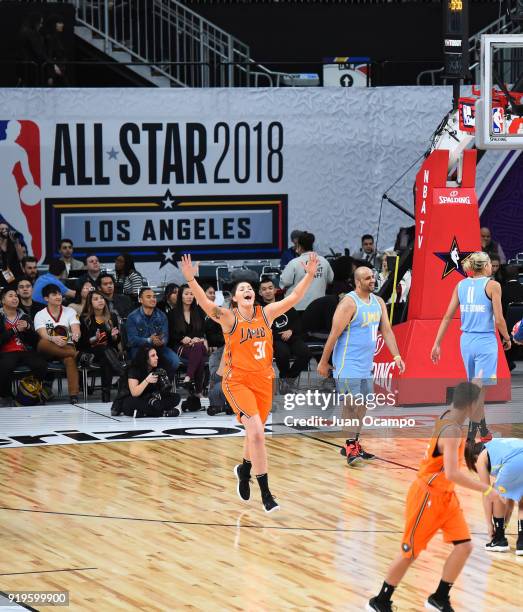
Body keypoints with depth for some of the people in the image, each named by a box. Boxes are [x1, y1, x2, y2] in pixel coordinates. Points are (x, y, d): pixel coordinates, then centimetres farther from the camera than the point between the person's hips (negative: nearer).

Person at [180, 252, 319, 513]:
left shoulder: (266, 313, 3)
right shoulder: (229, 317, -9)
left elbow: (294, 297, 4)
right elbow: (205, 303, -23)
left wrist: (310, 275, -6)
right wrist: (190, 280, -38)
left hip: (263, 381, 5)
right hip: (237, 381, -5)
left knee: (255, 433, 17)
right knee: (256, 432, -19)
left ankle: (244, 470, 49)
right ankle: (265, 492, -16)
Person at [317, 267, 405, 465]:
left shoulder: (378, 302, 8)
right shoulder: (349, 303, -16)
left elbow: (386, 330, 10)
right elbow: (334, 334, -14)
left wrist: (396, 356, -1)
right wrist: (323, 362, -13)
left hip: (366, 364, 8)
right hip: (348, 364, -8)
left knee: (362, 405, 11)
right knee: (351, 404, -9)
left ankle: (353, 445, 20)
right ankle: (350, 448, -6)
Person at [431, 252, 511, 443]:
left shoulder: (461, 285, 7)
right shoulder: (492, 285, -8)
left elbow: (447, 317, 5)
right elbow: (499, 320, -11)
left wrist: (437, 344, 8)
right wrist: (507, 338, 6)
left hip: (466, 341, 6)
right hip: (485, 342, -6)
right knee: (479, 389, -4)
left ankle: (484, 431, 32)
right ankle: (470, 440, -9)